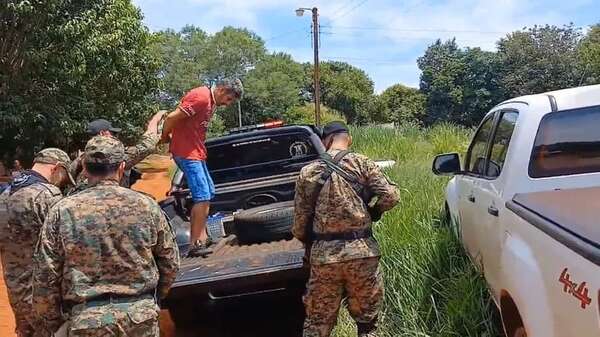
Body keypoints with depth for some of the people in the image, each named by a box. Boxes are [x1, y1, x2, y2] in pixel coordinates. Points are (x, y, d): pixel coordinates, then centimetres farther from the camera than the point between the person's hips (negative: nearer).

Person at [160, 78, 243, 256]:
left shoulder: (212, 102, 14)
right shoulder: (201, 97, -18)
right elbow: (172, 118, -20)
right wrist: (164, 138, -5)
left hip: (196, 152, 10)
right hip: (186, 152, -10)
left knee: (208, 193, 15)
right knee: (203, 196, -12)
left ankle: (201, 237, 23)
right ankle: (195, 244, -7)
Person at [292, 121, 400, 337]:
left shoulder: (308, 172, 6)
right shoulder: (361, 163, 1)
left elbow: (300, 222, 6)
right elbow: (390, 196, -8)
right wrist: (370, 211, 12)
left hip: (323, 254, 1)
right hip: (362, 251, -1)